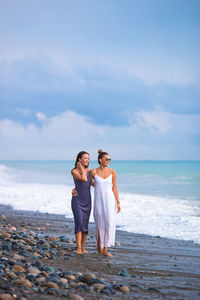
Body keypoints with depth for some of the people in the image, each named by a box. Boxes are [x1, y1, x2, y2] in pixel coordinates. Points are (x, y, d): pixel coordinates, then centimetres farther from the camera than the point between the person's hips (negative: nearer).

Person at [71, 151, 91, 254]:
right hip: (77, 200, -5)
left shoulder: (88, 170, 7)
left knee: (85, 224, 4)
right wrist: (80, 167, -14)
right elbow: (84, 179, -25)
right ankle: (78, 248, -15)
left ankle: (83, 247, 11)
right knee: (79, 223, -16)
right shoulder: (74, 171, -11)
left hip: (87, 200, 5)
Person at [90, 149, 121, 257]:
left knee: (110, 224, -7)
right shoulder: (93, 172, -3)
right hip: (99, 201, -1)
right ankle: (99, 246, 24)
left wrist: (118, 202, 4)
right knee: (100, 225, 2)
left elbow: (114, 188, 6)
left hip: (110, 201, 1)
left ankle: (105, 250, -1)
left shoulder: (112, 172, 2)